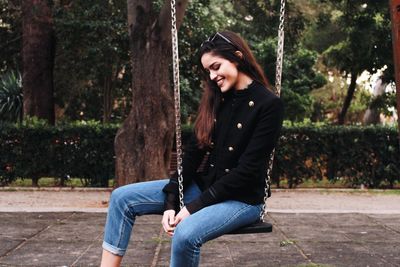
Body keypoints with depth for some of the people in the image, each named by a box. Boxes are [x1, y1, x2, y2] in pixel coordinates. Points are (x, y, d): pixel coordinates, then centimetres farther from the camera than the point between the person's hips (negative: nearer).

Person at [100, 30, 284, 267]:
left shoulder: (269, 105, -14)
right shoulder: (217, 99, 6)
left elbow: (247, 171, -18)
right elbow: (193, 153, 4)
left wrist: (195, 207, -18)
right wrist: (172, 201, -8)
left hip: (242, 198, -7)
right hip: (204, 185, 7)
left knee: (186, 233, -35)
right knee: (123, 197, -3)